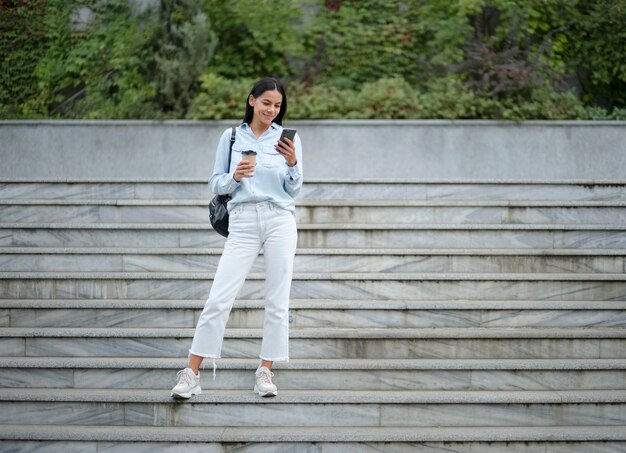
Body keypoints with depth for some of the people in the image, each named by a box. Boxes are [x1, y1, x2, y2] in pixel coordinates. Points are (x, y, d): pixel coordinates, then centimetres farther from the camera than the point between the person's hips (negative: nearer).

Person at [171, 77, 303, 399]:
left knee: (277, 301, 0)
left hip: (280, 220, 1)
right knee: (219, 299, -7)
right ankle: (191, 374, -3)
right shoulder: (231, 138, 8)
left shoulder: (288, 138, 6)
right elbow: (216, 185, 8)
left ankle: (265, 372, 10)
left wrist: (292, 164, -15)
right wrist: (235, 177, -12)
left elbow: (293, 190, 4)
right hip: (242, 223, 0)